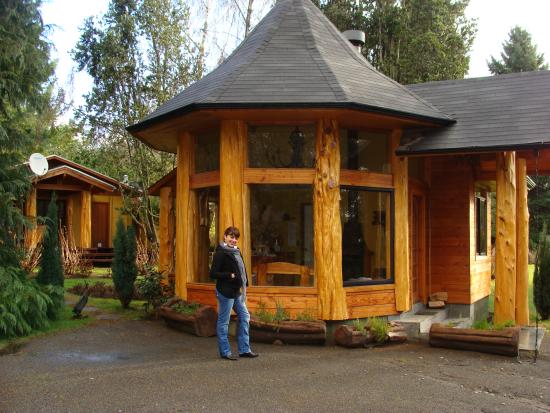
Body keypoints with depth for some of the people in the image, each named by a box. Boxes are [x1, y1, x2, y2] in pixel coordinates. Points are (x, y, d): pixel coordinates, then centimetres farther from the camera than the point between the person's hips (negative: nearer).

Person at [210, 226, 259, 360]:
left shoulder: (236, 251, 13)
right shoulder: (221, 253, -12)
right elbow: (213, 274, -16)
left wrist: (244, 284, 9)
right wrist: (230, 275, -20)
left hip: (237, 291, 9)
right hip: (226, 291, -9)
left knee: (245, 317, 11)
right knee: (223, 321, 1)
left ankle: (244, 349, 20)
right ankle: (225, 352, 9)